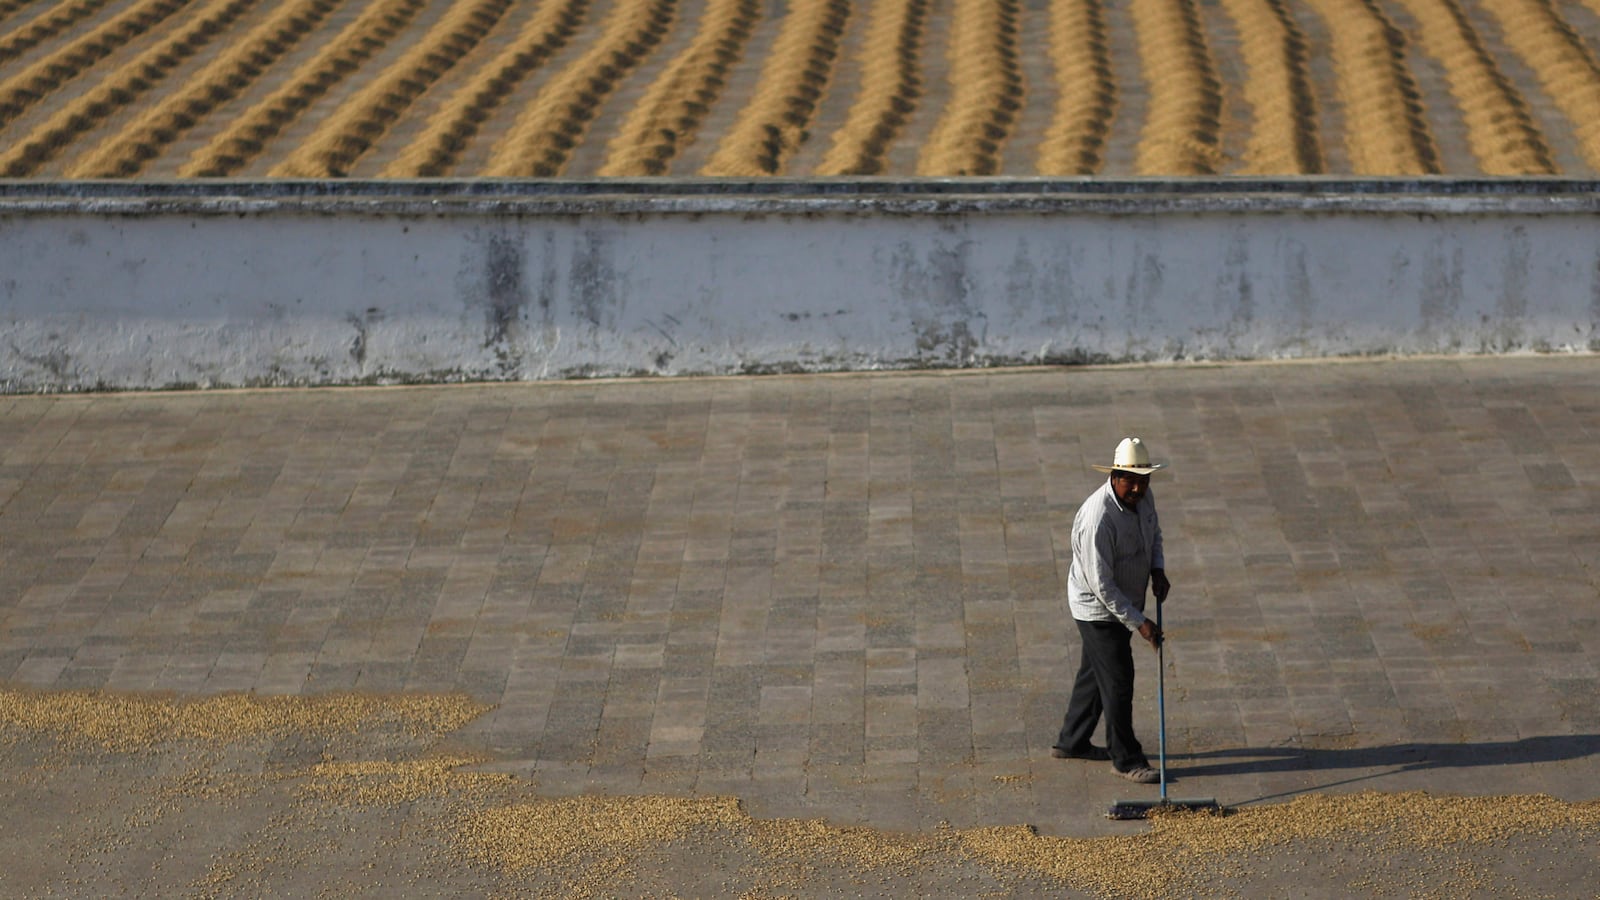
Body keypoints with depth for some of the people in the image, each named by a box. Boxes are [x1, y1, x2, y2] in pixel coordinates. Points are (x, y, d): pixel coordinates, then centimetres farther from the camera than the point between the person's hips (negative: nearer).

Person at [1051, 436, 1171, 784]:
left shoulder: (1143, 497, -6)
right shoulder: (1098, 519, -32)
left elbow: (1154, 533, 17)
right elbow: (1101, 585, -29)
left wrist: (1157, 570, -2)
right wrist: (1138, 623, -26)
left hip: (1124, 603, 9)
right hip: (1099, 609, -9)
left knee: (1095, 673, 21)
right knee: (1117, 682, -1)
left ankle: (1071, 742, 37)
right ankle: (1126, 759, 12)